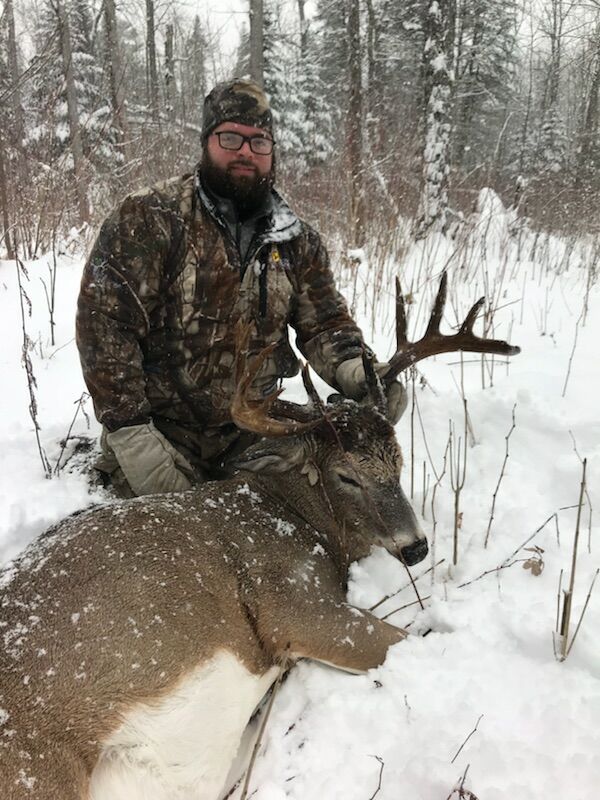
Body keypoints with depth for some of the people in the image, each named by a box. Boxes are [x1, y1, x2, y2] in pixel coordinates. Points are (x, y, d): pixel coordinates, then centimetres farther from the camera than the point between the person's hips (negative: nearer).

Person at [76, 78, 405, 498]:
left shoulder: (297, 240, 3)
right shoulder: (147, 219, -13)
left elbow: (325, 322, 5)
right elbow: (104, 321, -17)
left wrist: (357, 373, -18)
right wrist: (130, 433, -20)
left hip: (252, 439, 4)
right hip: (158, 437, -4)